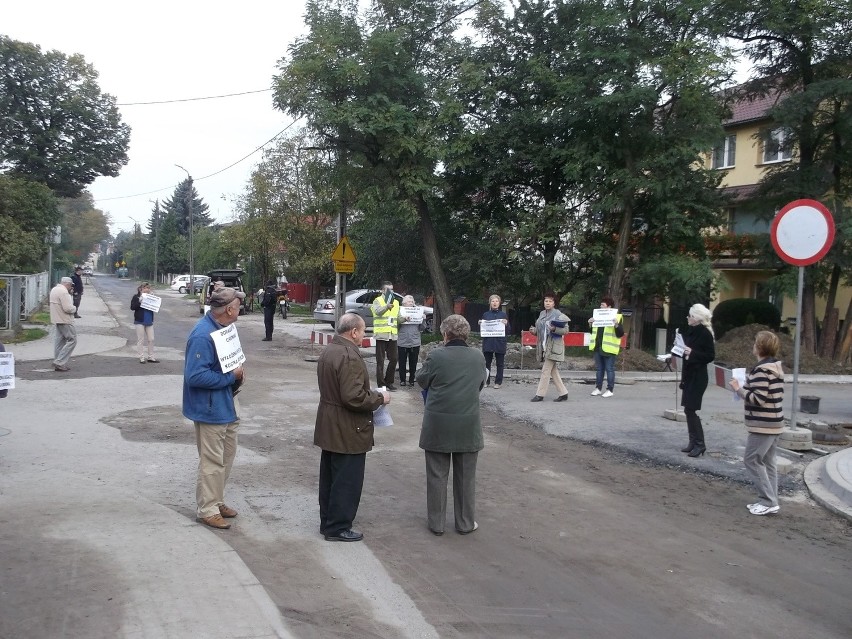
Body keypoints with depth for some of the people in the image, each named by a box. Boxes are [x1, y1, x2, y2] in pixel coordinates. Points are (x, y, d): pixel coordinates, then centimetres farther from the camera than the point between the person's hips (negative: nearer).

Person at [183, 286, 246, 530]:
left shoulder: (222, 328, 5)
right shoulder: (202, 336, -25)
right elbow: (195, 376, -30)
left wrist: (237, 374, -1)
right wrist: (230, 376, -22)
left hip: (226, 404, 10)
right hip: (211, 408, -10)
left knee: (227, 455, 20)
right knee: (212, 461, 2)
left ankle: (217, 500, 35)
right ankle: (208, 509, 15)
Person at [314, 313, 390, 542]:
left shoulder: (328, 351, 9)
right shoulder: (350, 357, -24)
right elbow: (354, 397, -28)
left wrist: (372, 394, 15)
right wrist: (380, 398, -13)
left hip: (329, 428, 10)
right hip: (347, 432, -10)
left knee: (329, 477, 19)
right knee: (347, 480, 2)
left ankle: (327, 521, 30)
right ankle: (338, 527, 11)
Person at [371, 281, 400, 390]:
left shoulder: (396, 302, 18)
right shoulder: (377, 301, -1)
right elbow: (378, 311, -22)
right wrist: (387, 306, -41)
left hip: (392, 335, 6)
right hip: (381, 334, -6)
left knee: (394, 359, 6)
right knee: (380, 361, 0)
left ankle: (388, 382, 19)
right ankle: (381, 384, 5)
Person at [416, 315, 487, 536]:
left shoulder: (436, 356, -12)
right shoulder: (478, 357, -3)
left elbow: (421, 380, 2)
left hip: (438, 425, -2)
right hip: (468, 426, 2)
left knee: (437, 475, 10)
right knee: (466, 476, 12)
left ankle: (436, 522, 18)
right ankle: (465, 523, 21)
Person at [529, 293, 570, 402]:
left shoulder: (558, 315, -8)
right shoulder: (542, 314, 12)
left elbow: (566, 330, -11)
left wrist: (555, 329, -25)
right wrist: (534, 331, 1)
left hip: (553, 347, -7)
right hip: (544, 347, 7)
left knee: (545, 371, -6)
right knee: (553, 371, 10)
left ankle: (540, 394, -1)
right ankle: (563, 393, 17)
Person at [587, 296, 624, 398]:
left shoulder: (617, 317, -4)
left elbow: (621, 334, -9)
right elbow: (593, 331, 24)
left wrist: (617, 325, -25)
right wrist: (590, 323, 6)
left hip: (608, 348, -7)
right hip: (597, 347, 7)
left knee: (609, 369, -1)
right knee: (599, 369, 11)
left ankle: (609, 390, 4)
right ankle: (598, 388, 18)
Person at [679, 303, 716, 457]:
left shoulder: (705, 333, -14)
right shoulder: (691, 331, 10)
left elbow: (710, 356, -16)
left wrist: (692, 353, -24)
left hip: (698, 377, -9)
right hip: (689, 375, 9)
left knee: (691, 409, -8)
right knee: (688, 409, 10)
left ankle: (699, 444, 0)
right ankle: (693, 442, 18)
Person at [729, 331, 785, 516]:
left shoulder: (761, 370, -19)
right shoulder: (776, 367, 12)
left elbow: (758, 399, -23)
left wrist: (738, 388, -13)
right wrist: (749, 384, 13)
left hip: (763, 424, -10)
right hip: (773, 422, 10)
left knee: (752, 459, -3)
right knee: (767, 461, 12)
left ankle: (768, 501, -3)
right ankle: (770, 501, 14)